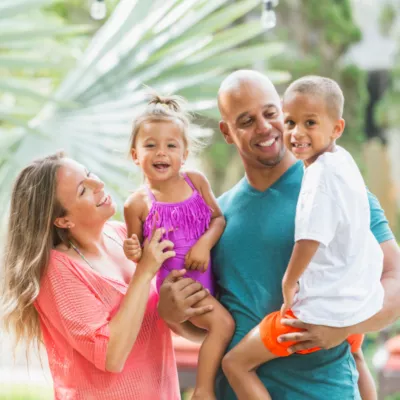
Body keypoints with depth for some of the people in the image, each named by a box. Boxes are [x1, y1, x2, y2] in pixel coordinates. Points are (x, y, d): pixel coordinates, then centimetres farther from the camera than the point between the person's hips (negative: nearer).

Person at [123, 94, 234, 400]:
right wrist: (135, 253, -26)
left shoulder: (196, 181, -2)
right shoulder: (138, 204, -12)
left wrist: (206, 242, -16)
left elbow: (218, 217, 2)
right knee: (222, 323, -21)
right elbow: (138, 251, -3)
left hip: (208, 273, 6)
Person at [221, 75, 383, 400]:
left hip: (323, 310, -10)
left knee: (236, 363, -3)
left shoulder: (322, 172, -22)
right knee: (354, 359, 39)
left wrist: (288, 283, -10)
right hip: (361, 304, 10)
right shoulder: (342, 159, 5)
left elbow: (310, 239, -25)